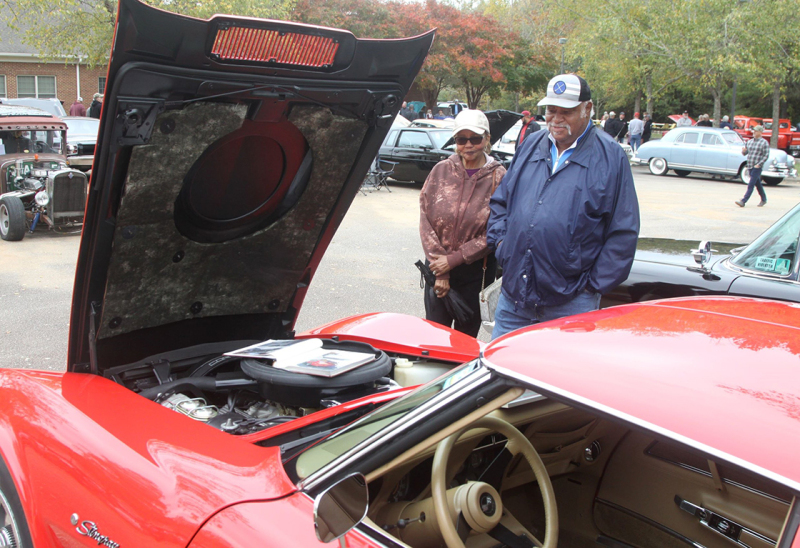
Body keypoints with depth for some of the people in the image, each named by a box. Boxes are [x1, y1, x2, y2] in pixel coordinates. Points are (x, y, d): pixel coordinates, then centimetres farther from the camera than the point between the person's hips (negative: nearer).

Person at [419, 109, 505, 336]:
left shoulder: (499, 177, -5)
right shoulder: (442, 170, 2)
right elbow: (426, 220, -1)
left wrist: (453, 260, -12)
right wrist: (439, 270, -7)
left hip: (476, 272, -2)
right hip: (438, 267, 2)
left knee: (467, 336, 9)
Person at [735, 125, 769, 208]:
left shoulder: (764, 142, -6)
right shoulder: (749, 142, 11)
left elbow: (766, 155, -9)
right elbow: (745, 153, 15)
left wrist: (759, 164, -17)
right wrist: (743, 151, -8)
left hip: (757, 167, -6)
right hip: (750, 166, 6)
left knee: (750, 185, -10)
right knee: (757, 183, 16)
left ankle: (743, 201, -16)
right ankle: (763, 199, 30)